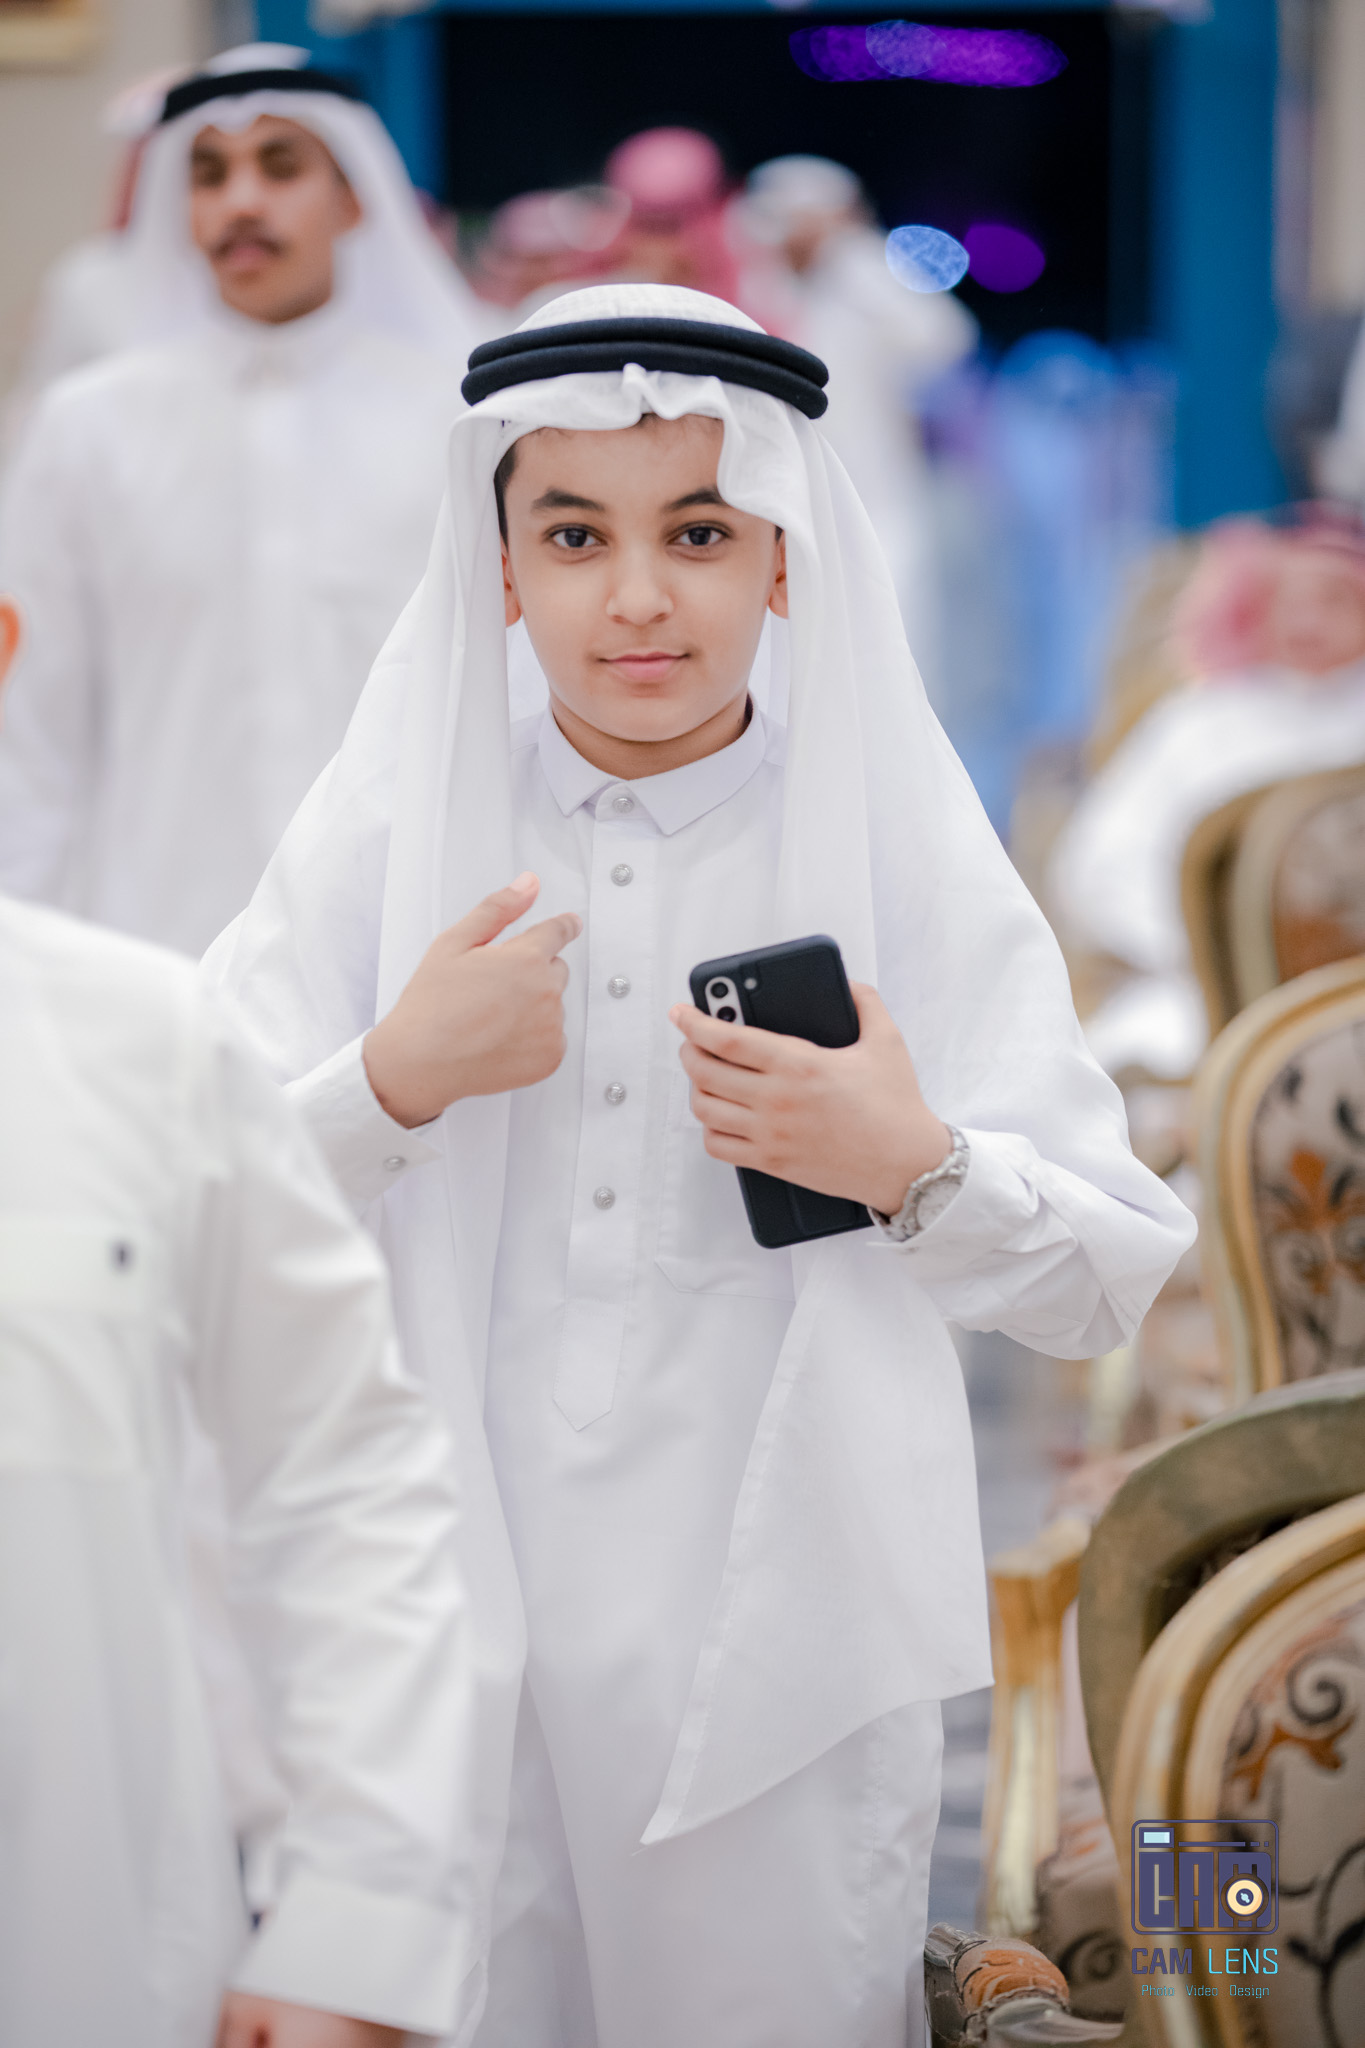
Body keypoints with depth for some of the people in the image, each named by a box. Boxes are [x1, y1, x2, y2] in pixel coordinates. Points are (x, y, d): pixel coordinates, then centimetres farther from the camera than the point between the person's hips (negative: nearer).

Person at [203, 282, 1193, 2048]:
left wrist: (915, 1169, -18)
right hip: (448, 1639, 1)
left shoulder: (900, 850, -1)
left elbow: (1117, 1278, -1)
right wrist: (396, 1079, -17)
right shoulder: (381, 839, 1)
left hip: (786, 1659, 0)